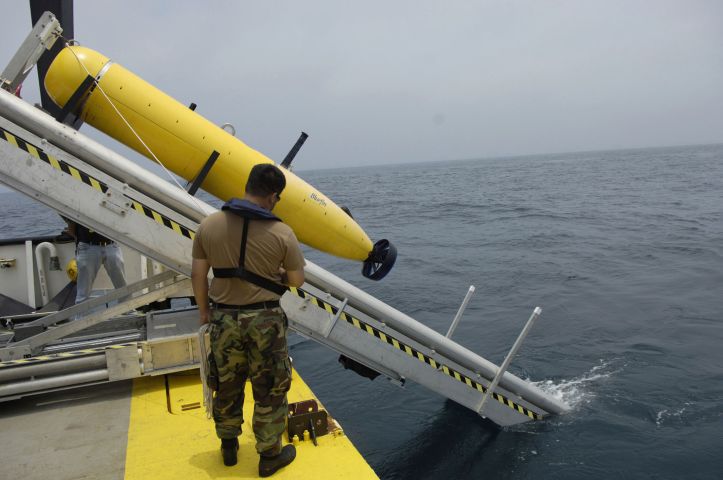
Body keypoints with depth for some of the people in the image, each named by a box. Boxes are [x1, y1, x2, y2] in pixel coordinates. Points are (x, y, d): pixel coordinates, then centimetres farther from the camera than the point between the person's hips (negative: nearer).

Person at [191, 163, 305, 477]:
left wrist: (204, 310, 15)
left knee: (227, 384, 22)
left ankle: (229, 447, 40)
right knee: (270, 390, 13)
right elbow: (297, 280, -5)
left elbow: (197, 274, 1)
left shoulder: (209, 225, -6)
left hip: (223, 318, 4)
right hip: (264, 320, -3)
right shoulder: (282, 233, -14)